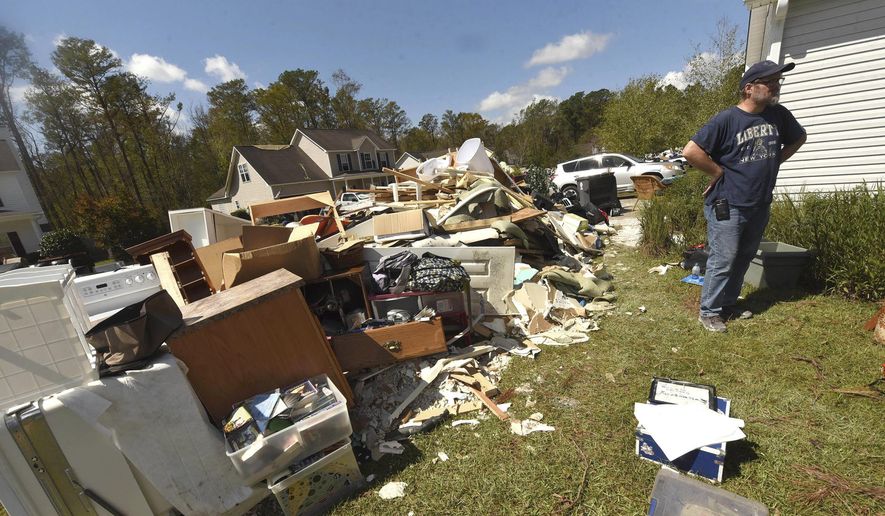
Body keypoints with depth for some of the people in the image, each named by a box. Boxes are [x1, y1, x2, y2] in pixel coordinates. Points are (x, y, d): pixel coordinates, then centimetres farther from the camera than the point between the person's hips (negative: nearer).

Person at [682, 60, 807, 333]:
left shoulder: (779, 115, 6)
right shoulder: (726, 119, -14)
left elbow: (798, 138, 24)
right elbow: (690, 151, -21)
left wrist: (775, 162, 10)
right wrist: (718, 171, -12)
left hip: (760, 205, 7)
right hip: (727, 205, -7)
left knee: (744, 259, 15)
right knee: (723, 261, -3)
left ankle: (728, 304, 30)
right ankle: (709, 312, 10)